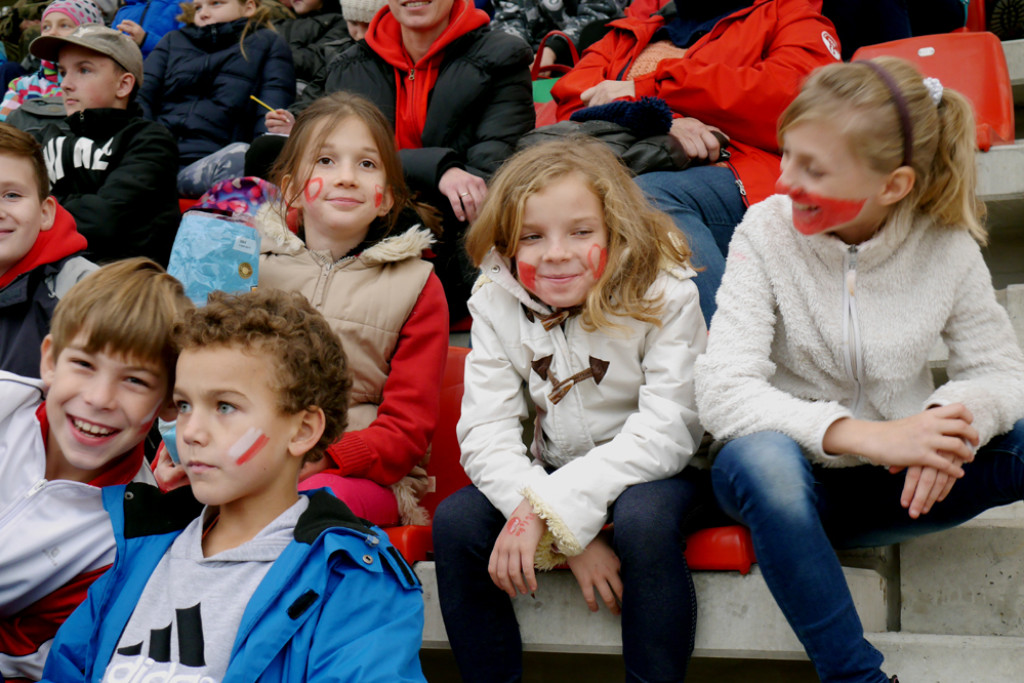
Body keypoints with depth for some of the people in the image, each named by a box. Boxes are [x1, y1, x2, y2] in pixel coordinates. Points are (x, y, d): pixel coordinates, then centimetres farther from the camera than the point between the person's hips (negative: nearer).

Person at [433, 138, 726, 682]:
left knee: (642, 519, -35)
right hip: (555, 471, 4)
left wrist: (548, 511, -33)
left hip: (657, 472, -3)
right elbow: (485, 434, -15)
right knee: (455, 522, -19)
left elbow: (667, 432, -26)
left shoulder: (663, 296, -18)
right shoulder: (497, 304, -8)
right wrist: (568, 536, -29)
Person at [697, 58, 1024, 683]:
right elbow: (722, 393, -22)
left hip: (897, 485, 2)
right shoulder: (767, 232, -12)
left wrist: (954, 416, -29)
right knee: (760, 458, -38)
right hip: (794, 476, -1)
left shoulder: (945, 246, -6)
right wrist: (865, 435, -34)